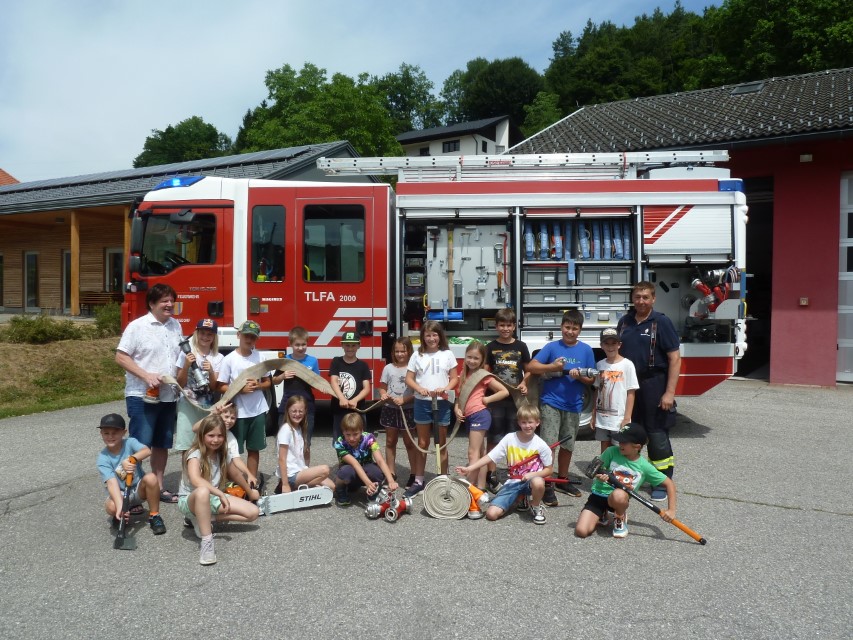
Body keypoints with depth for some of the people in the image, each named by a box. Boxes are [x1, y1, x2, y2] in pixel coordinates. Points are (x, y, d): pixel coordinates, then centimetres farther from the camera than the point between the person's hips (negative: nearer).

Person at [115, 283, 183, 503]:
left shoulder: (175, 326, 9)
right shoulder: (137, 326, -9)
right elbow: (121, 357, -11)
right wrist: (146, 375, -20)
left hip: (168, 396, 6)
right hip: (142, 396, -6)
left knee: (162, 444, 14)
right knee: (140, 445, -3)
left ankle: (159, 487, 26)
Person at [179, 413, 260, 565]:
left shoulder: (223, 454, 0)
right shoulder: (195, 454, -20)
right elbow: (195, 480, -38)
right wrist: (220, 494, -39)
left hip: (213, 498, 7)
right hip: (189, 500, -7)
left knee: (253, 513, -10)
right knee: (203, 492, -44)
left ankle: (204, 519, -2)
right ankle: (206, 541, -35)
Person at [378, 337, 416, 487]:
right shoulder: (388, 368, 5)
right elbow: (382, 387, 9)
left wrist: (404, 399, -20)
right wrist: (384, 395, -13)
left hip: (408, 410, -4)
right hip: (390, 409, 4)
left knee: (409, 442, 4)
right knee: (390, 442, 10)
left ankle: (414, 474, 13)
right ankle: (391, 474, 20)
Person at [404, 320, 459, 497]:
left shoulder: (447, 354, 1)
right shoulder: (417, 355, 2)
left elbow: (454, 378, 2)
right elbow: (409, 378, 1)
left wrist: (445, 389, -18)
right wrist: (420, 389, -17)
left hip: (442, 402, 0)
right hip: (422, 403, 1)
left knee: (442, 443, 9)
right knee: (422, 443, 9)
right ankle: (418, 481, 15)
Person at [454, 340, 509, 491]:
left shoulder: (483, 375, -6)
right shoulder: (464, 374, 14)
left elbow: (505, 391, -6)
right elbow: (459, 395, 17)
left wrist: (487, 399, -9)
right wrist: (457, 409, -1)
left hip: (479, 415, -8)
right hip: (469, 417, 8)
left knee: (473, 453, -10)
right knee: (480, 453, 12)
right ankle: (480, 488, 17)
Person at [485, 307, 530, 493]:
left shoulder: (521, 347, 5)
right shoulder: (491, 347, 3)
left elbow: (528, 371, 12)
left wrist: (524, 384, -6)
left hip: (516, 398, 1)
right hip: (495, 398, -1)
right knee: (494, 437, 4)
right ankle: (492, 475, 13)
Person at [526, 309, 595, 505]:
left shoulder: (586, 350, 3)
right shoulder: (552, 347, -3)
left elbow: (591, 379, 6)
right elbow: (531, 366, -6)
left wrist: (580, 376, -15)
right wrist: (552, 367, -18)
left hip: (573, 404, 3)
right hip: (550, 402, -3)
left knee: (567, 445, 15)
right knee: (548, 444, -9)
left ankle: (563, 479, 31)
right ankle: (547, 485, -3)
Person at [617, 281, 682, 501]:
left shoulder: (661, 322, -7)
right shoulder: (625, 322, 9)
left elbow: (675, 359, -10)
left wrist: (669, 392, -17)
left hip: (654, 385, -5)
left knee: (657, 433, 2)